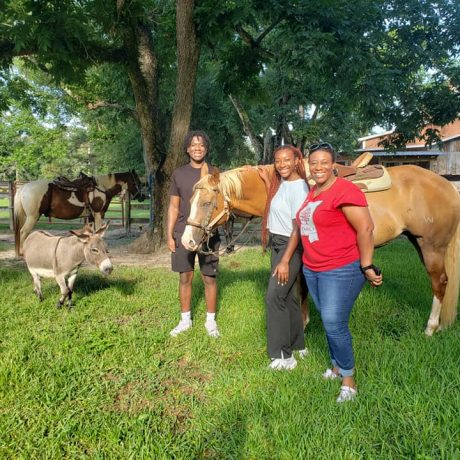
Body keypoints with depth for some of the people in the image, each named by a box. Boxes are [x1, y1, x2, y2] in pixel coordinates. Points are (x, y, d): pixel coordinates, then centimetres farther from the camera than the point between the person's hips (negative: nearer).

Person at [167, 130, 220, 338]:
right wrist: (170, 235, 1)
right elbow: (173, 206, 6)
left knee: (209, 278, 6)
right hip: (183, 234, 2)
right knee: (185, 277, 9)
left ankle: (211, 321, 20)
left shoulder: (214, 173, 2)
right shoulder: (178, 174, 5)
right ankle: (185, 320, 24)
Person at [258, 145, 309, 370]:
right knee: (288, 296, 15)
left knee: (274, 297, -11)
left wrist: (286, 261, -22)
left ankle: (284, 356, -1)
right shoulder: (280, 182, 8)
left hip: (291, 246, -9)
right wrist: (266, 180, 19)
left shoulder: (299, 187, -18)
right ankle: (298, 345, 30)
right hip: (277, 243, 9)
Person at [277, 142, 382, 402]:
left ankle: (349, 380, 16)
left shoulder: (345, 191, -16)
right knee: (329, 322, 17)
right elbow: (301, 226, 21)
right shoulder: (313, 193, 11)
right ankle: (337, 365, 37)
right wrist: (285, 260, 25)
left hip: (341, 271, -8)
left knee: (335, 325, -3)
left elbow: (366, 229, -19)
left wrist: (367, 267, -18)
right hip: (312, 270, 8)